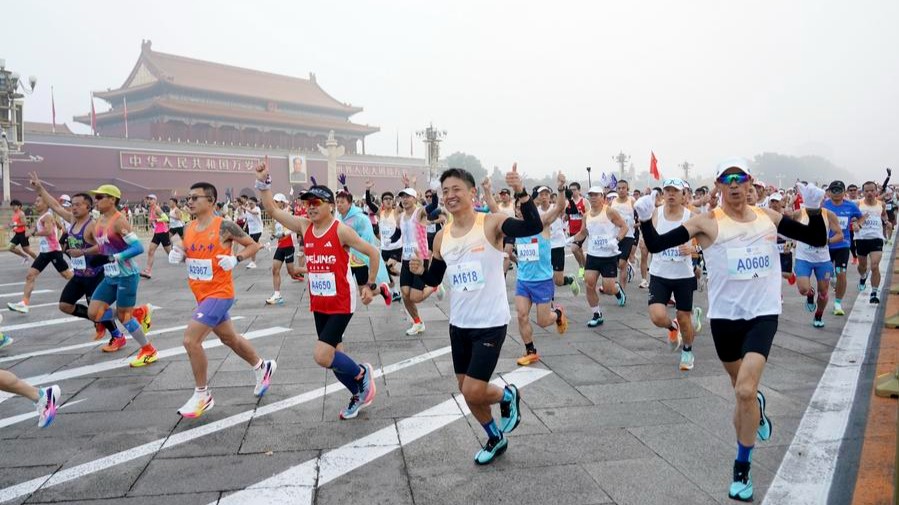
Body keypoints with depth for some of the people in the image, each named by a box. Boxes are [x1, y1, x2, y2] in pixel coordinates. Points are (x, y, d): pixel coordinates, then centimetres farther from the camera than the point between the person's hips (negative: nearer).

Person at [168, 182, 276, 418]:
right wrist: (177, 255, -3)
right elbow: (186, 254, 19)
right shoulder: (189, 229, 5)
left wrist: (235, 259, -22)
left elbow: (253, 245, -6)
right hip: (202, 295, 8)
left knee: (191, 340, -14)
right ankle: (263, 367, 42)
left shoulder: (224, 227, -14)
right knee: (229, 338, 20)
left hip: (219, 294, -8)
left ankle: (202, 395, 4)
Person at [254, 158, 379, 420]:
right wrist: (263, 181, -13)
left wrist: (370, 285, -6)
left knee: (322, 356, -14)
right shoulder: (304, 227, 2)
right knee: (333, 355, 14)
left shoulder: (341, 230, -15)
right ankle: (359, 394, 35)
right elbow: (272, 210, -1)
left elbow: (373, 253, -9)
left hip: (341, 304, -7)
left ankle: (362, 374, 13)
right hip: (318, 305, 7)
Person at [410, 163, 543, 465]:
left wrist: (521, 193, -40)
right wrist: (420, 271, -9)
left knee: (473, 393, -7)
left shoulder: (491, 223, -13)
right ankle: (495, 438, 41)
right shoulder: (441, 238, 2)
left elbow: (534, 227, -28)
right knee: (467, 391, 15)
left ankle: (508, 396, 27)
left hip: (490, 324, -6)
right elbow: (434, 279, 12)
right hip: (459, 324, 6)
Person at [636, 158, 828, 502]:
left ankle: (742, 468, 4)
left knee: (745, 390, -15)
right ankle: (756, 408, 56)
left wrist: (815, 209, -4)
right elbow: (657, 246, -11)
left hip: (763, 313, 1)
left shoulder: (768, 217, 5)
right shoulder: (707, 222, -6)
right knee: (742, 390, 17)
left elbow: (817, 239, 12)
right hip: (724, 316, 0)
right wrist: (644, 220, -27)